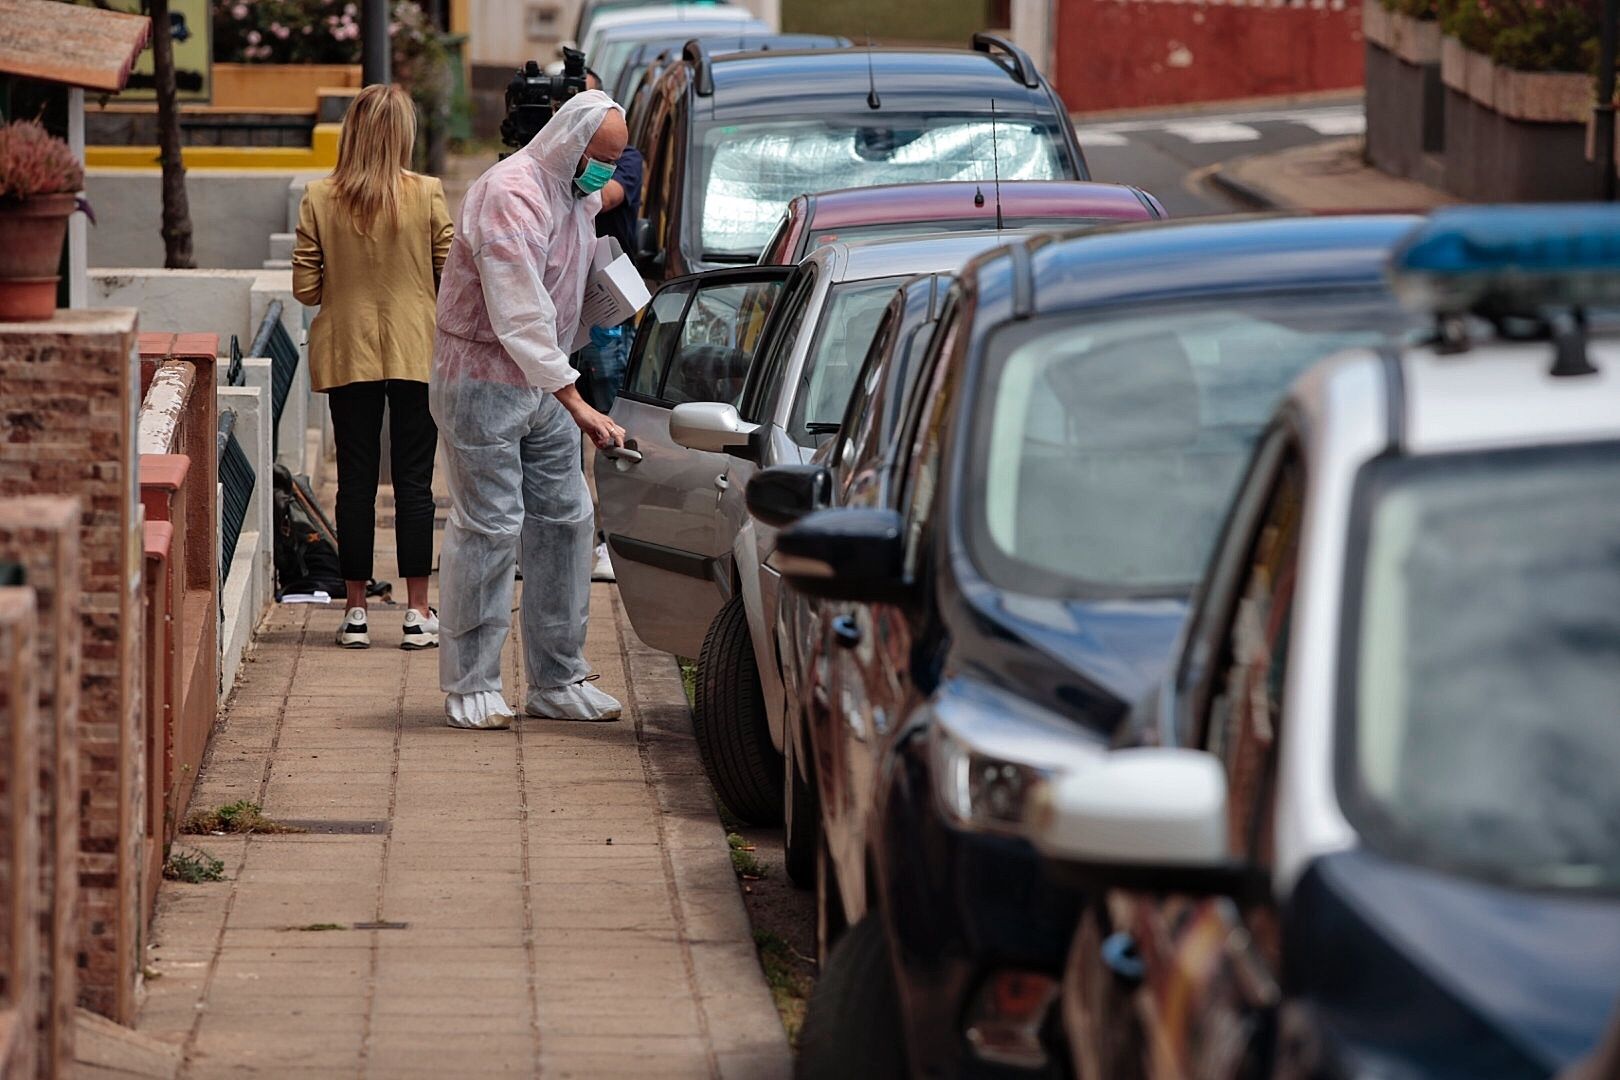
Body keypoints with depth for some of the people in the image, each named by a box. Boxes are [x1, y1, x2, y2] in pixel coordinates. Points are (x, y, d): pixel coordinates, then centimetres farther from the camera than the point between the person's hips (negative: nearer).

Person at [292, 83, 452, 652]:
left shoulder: (319, 199, -5)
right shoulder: (427, 195, -9)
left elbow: (305, 287, -2)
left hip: (347, 353, 1)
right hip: (416, 353, -1)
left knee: (356, 479, 7)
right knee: (413, 481, 4)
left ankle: (355, 611, 10)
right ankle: (418, 614, 5)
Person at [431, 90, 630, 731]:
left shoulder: (579, 194, 7)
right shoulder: (511, 196, -22)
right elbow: (520, 318, -29)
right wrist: (577, 405, -32)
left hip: (543, 383, 9)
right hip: (483, 380, -9)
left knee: (565, 520, 8)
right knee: (489, 527, -8)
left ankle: (558, 682, 15)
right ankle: (470, 688, -1)